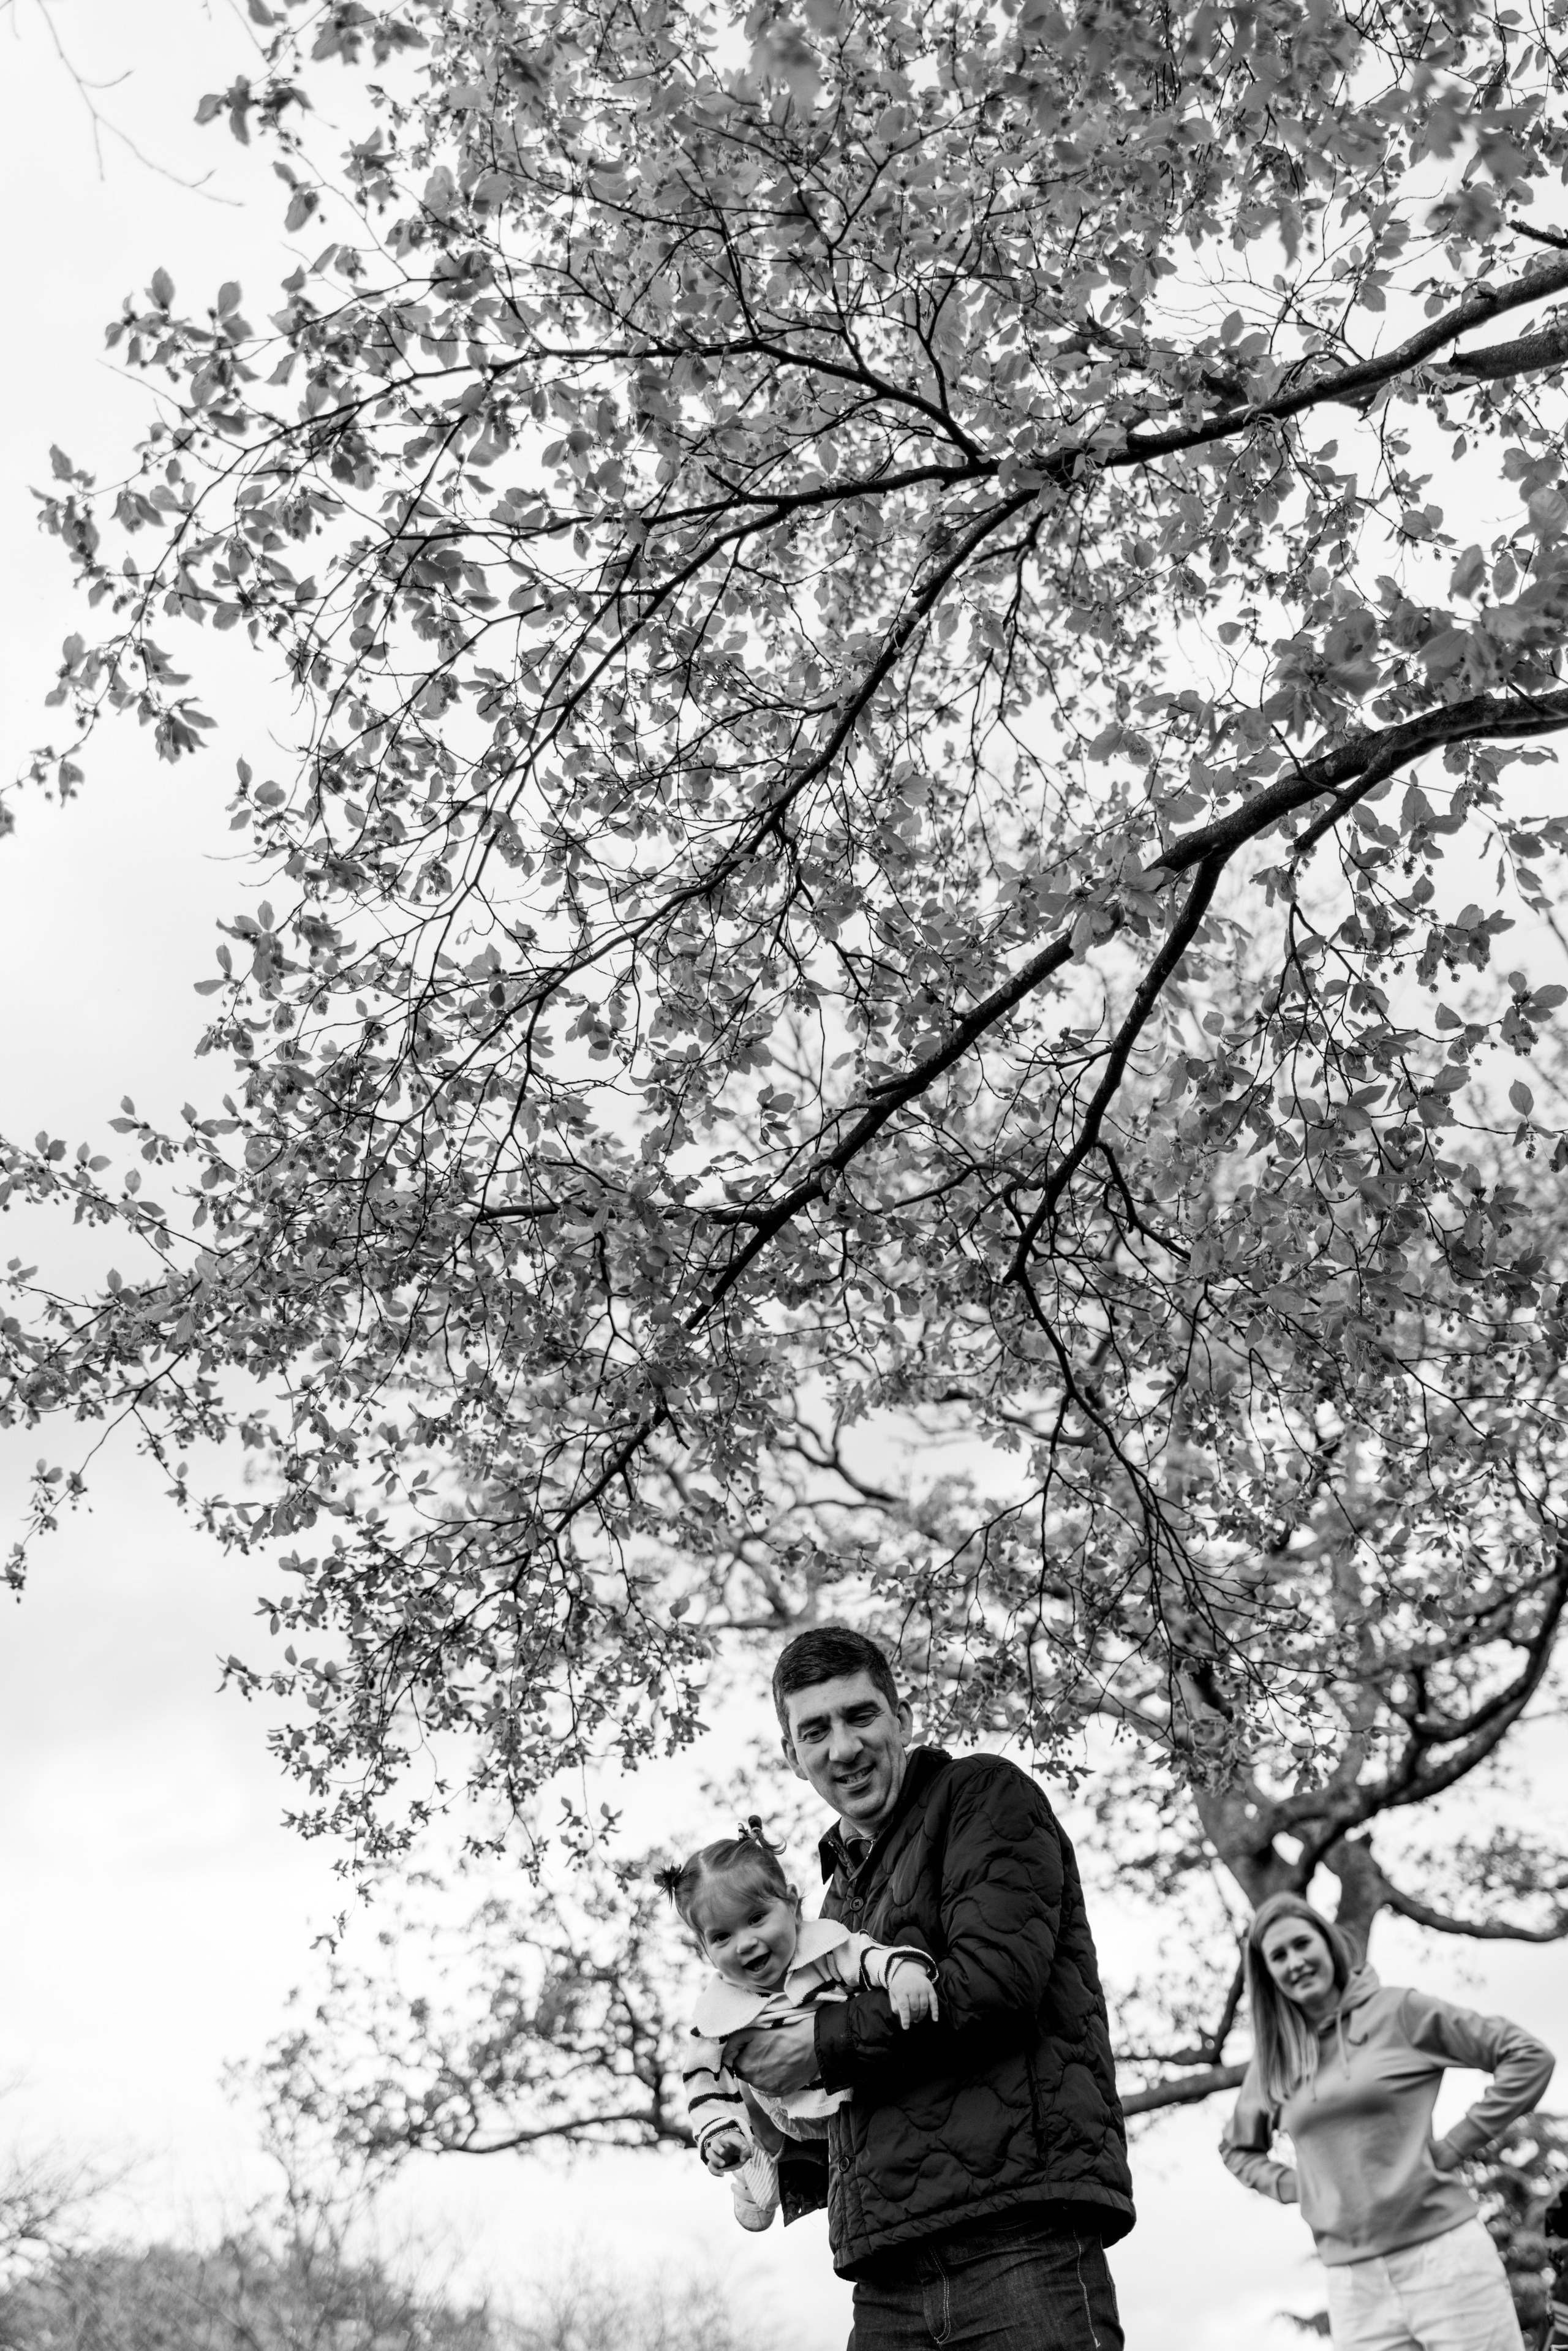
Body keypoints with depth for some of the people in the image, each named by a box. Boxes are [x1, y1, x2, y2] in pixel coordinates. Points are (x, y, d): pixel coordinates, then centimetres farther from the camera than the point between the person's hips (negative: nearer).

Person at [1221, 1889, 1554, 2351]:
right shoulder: (1273, 2057, 10)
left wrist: (1455, 2144, -5)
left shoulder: (1398, 2011, -2)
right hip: (1351, 2281, 4)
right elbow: (1238, 2148, 28)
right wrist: (1288, 2185, 8)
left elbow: (1528, 2057, -2)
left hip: (1441, 2255, -4)